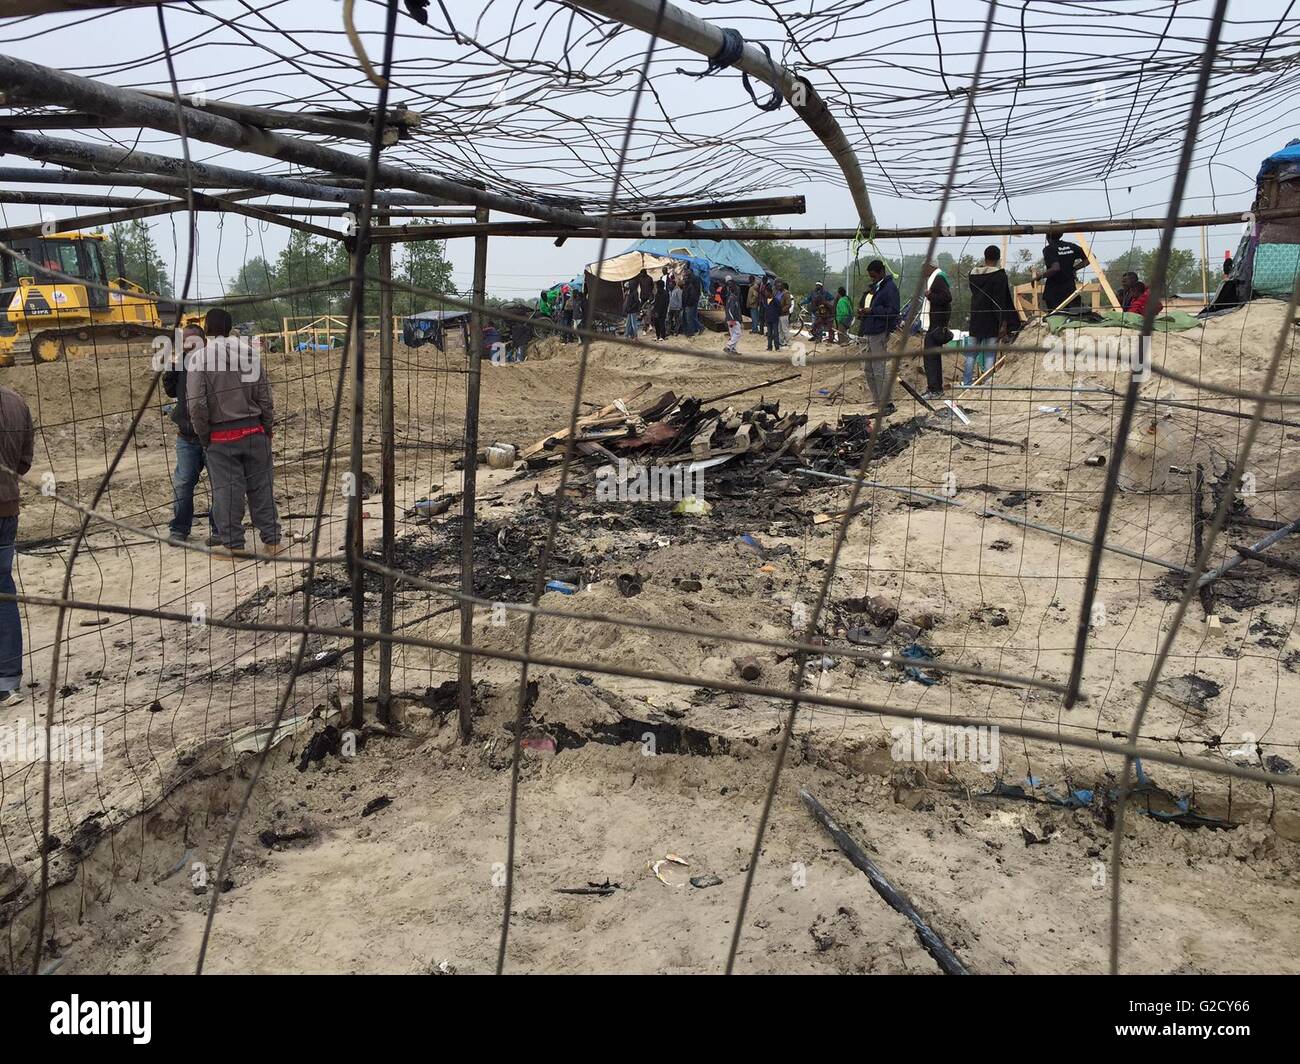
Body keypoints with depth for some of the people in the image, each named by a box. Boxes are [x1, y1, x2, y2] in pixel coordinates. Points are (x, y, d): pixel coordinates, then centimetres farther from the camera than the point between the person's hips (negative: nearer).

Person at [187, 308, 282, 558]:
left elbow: (197, 404, -9)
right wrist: (267, 427, 14)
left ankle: (233, 544, 10)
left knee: (227, 490, 5)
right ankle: (271, 540, 13)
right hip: (254, 431, 3)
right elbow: (265, 396, 5)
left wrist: (203, 434, 3)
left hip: (221, 436, -2)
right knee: (261, 486, 9)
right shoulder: (251, 352, 2)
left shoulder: (201, 358, -7)